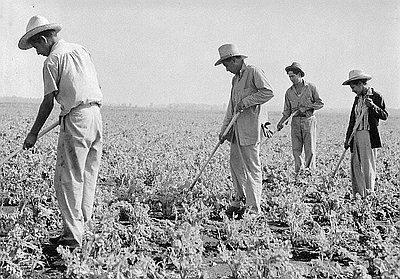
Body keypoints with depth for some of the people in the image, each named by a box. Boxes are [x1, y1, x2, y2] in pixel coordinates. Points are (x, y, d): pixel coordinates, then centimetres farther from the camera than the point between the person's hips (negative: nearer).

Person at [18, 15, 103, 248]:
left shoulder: (53, 60, -2)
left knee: (68, 179, -4)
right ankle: (80, 228, 15)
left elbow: (48, 102, -4)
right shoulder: (81, 50, 18)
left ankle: (72, 237, -5)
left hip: (75, 119, -8)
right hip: (96, 114, 8)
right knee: (88, 177, 10)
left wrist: (34, 133, 2)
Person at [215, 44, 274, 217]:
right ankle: (240, 200, 22)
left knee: (252, 167, -5)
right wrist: (224, 129, 16)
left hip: (251, 125, -9)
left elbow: (268, 92, -17)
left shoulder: (254, 72, -5)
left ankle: (253, 207, 1)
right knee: (235, 164, 11)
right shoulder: (235, 79, 21)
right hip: (237, 127, 9)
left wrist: (246, 102, -17)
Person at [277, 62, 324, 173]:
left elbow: (320, 103, 3)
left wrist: (307, 107, -11)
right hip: (295, 122, 3)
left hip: (309, 120, -3)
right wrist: (282, 121, -5)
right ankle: (298, 172, 11)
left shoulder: (311, 87, 0)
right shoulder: (289, 92, 9)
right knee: (296, 149, 2)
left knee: (310, 150, -3)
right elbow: (287, 110, 11)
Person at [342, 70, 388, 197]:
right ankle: (357, 194, 11)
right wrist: (348, 138, 13)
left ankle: (369, 194, 4)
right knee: (355, 165, 5)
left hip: (369, 135, -7)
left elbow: (385, 115, -7)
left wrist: (373, 106, -23)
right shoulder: (358, 98, 17)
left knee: (368, 165, -4)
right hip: (356, 135, 7)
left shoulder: (376, 97, -2)